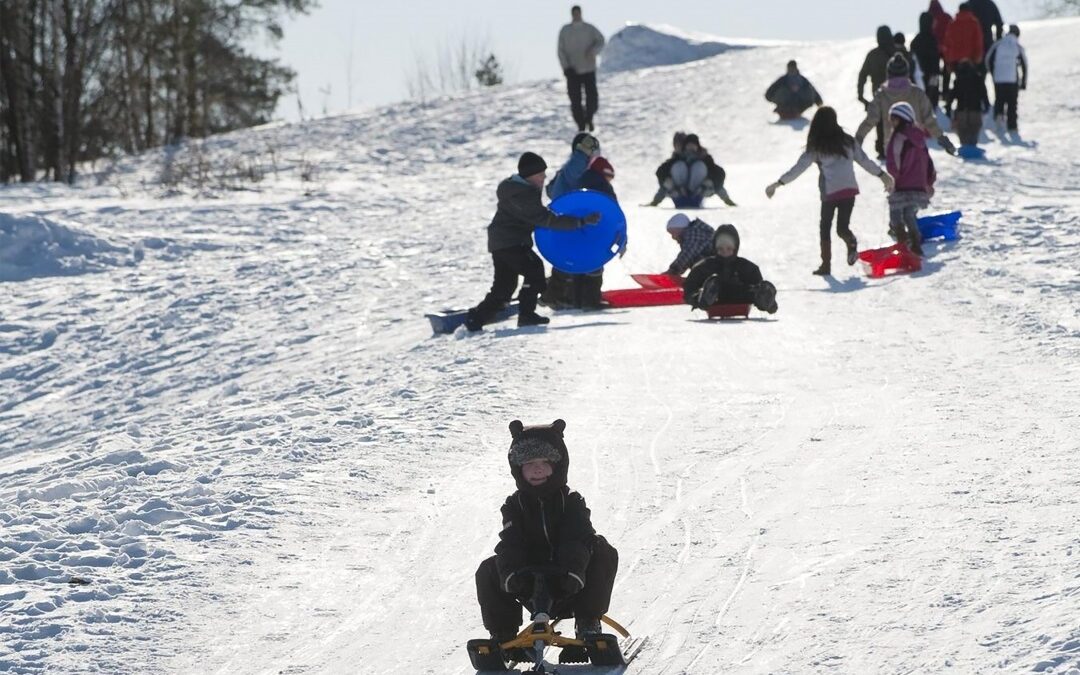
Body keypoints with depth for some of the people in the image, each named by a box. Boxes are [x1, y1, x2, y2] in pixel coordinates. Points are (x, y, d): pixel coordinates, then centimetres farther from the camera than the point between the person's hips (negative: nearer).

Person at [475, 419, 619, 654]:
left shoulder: (572, 502, -2)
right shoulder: (514, 505, 3)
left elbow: (577, 540, -20)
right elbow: (509, 545, -13)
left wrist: (572, 572, -41)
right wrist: (512, 573, -36)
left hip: (568, 583, -1)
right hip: (530, 586, 1)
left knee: (605, 554, -24)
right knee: (488, 571, -21)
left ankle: (588, 625, -14)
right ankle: (503, 635, -6)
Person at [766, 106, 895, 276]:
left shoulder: (816, 148, -4)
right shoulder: (847, 141, 4)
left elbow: (798, 168, -5)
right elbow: (865, 161, 9)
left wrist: (778, 184, 2)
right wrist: (882, 175, 21)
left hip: (830, 193, -2)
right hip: (850, 190, 2)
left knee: (825, 228, 15)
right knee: (842, 227, 9)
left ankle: (826, 265, 11)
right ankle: (851, 243, -25)